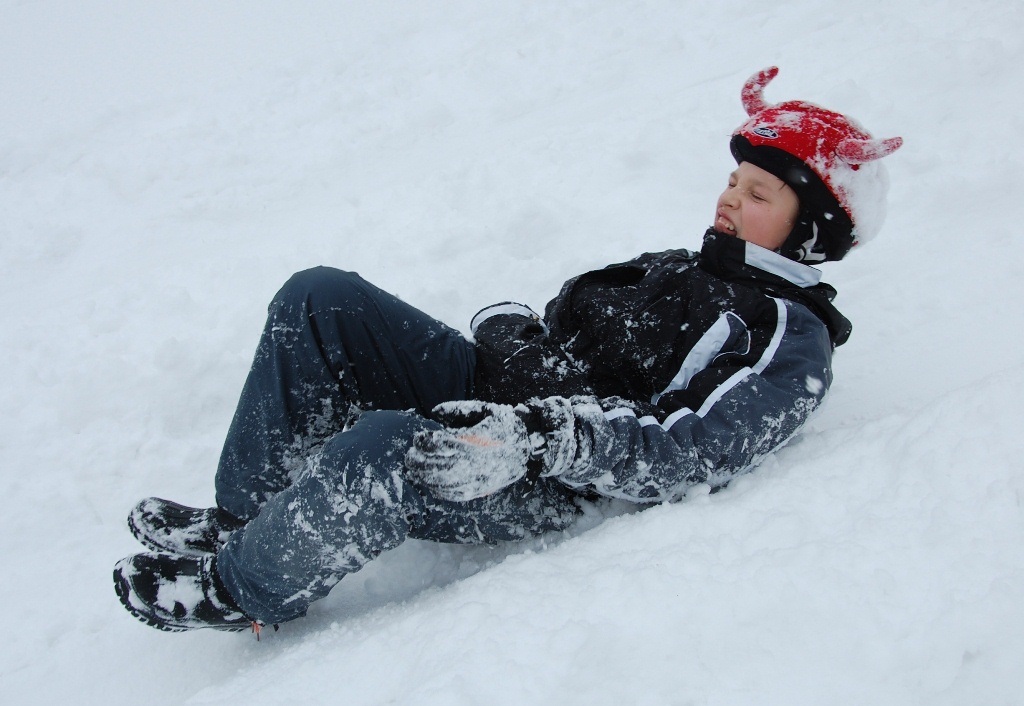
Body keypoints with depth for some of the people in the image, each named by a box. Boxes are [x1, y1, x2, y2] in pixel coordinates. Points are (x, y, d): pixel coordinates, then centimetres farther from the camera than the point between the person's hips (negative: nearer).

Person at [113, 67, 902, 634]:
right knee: (319, 297, -6)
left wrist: (541, 440, -33)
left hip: (549, 490, -8)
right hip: (496, 389, 9)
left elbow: (688, 458, -20)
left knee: (384, 447, -37)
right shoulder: (682, 267, 22)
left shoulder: (793, 342, -4)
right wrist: (509, 328, 1)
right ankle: (242, 517, -1)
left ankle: (241, 591, -9)